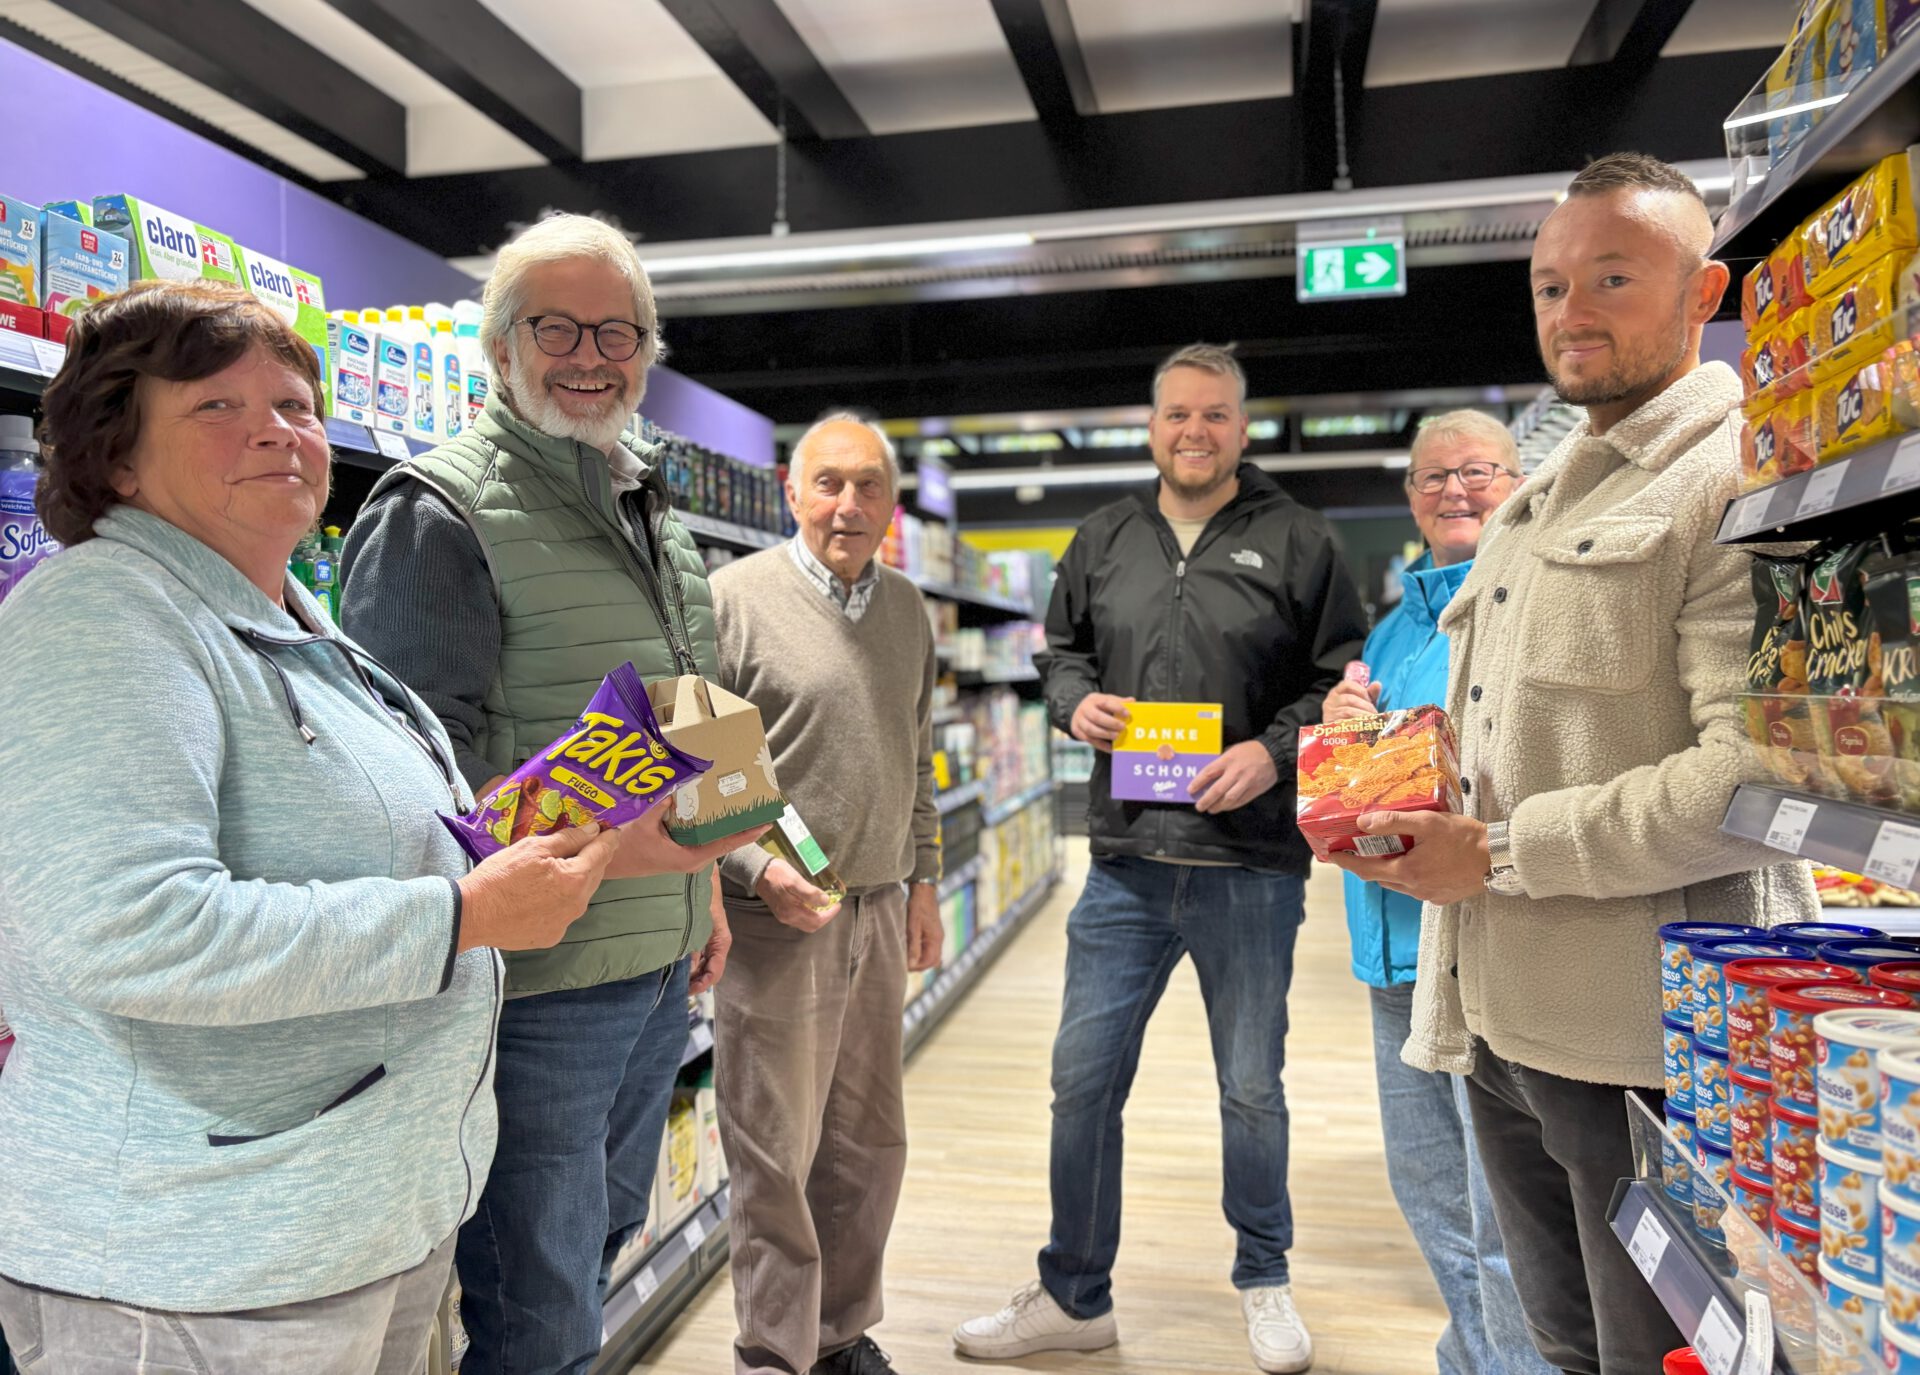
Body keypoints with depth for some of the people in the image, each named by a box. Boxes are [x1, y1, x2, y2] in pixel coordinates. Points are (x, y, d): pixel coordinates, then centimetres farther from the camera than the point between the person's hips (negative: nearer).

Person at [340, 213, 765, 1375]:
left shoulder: (653, 517, 14)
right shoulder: (436, 513, -13)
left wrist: (702, 880, 18)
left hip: (662, 966, 8)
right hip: (535, 977, -8)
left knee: (603, 1235, 25)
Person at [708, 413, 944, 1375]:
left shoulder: (907, 609, 12)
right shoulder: (735, 597, -8)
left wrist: (923, 880, 16)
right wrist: (757, 870, -17)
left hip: (880, 911, 6)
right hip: (776, 915, -6)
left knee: (870, 1144, 16)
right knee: (777, 1155, 3)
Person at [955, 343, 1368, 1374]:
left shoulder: (1298, 542, 1)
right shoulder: (1104, 539, 10)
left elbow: (1344, 681, 1)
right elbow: (1060, 650, 20)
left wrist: (1275, 750, -14)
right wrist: (1075, 701, -1)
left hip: (1251, 868, -2)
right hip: (1125, 860, 3)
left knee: (1252, 1089, 13)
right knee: (1082, 1080, 8)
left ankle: (1264, 1285, 38)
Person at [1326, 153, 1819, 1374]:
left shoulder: (1743, 476, -11)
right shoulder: (1536, 503, 17)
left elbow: (1753, 771, -22)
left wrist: (1501, 853, -18)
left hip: (1648, 1039, -8)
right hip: (1502, 1016, 8)